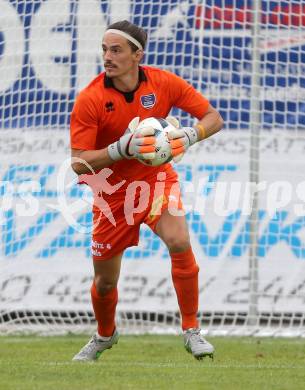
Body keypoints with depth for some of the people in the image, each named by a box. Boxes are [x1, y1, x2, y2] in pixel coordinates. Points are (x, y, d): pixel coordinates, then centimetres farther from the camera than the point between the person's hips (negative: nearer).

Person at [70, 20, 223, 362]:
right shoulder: (90, 99, -18)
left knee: (179, 242, -28)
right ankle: (105, 335, 41)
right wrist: (121, 149, -35)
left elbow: (213, 118, -6)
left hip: (157, 179, 0)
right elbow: (78, 163, -20)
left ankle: (191, 331, -13)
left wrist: (189, 136, -27)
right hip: (113, 191, 0)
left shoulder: (164, 83, -13)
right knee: (105, 281, 7)